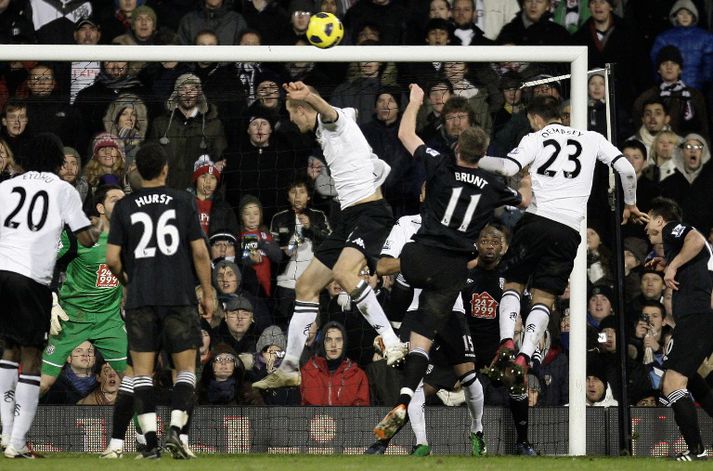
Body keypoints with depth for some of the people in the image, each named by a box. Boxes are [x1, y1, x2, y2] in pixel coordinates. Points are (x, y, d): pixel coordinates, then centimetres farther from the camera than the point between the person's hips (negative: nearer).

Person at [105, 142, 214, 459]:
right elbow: (200, 253, -1)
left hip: (140, 299, 1)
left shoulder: (124, 208, 3)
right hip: (179, 296, -1)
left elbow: (112, 258, 0)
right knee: (185, 367, 7)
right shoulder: (183, 202, 1)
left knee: (142, 371, 5)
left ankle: (151, 441, -4)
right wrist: (207, 294, 9)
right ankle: (175, 429, -12)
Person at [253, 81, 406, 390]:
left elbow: (327, 112, -33)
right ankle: (288, 370, 18)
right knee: (306, 286, 11)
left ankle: (393, 343, -34)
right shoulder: (326, 135, 24)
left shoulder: (335, 122, -4)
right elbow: (382, 168, 32)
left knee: (343, 272, -35)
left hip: (369, 213, -11)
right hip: (350, 218, 11)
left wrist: (309, 97, -55)